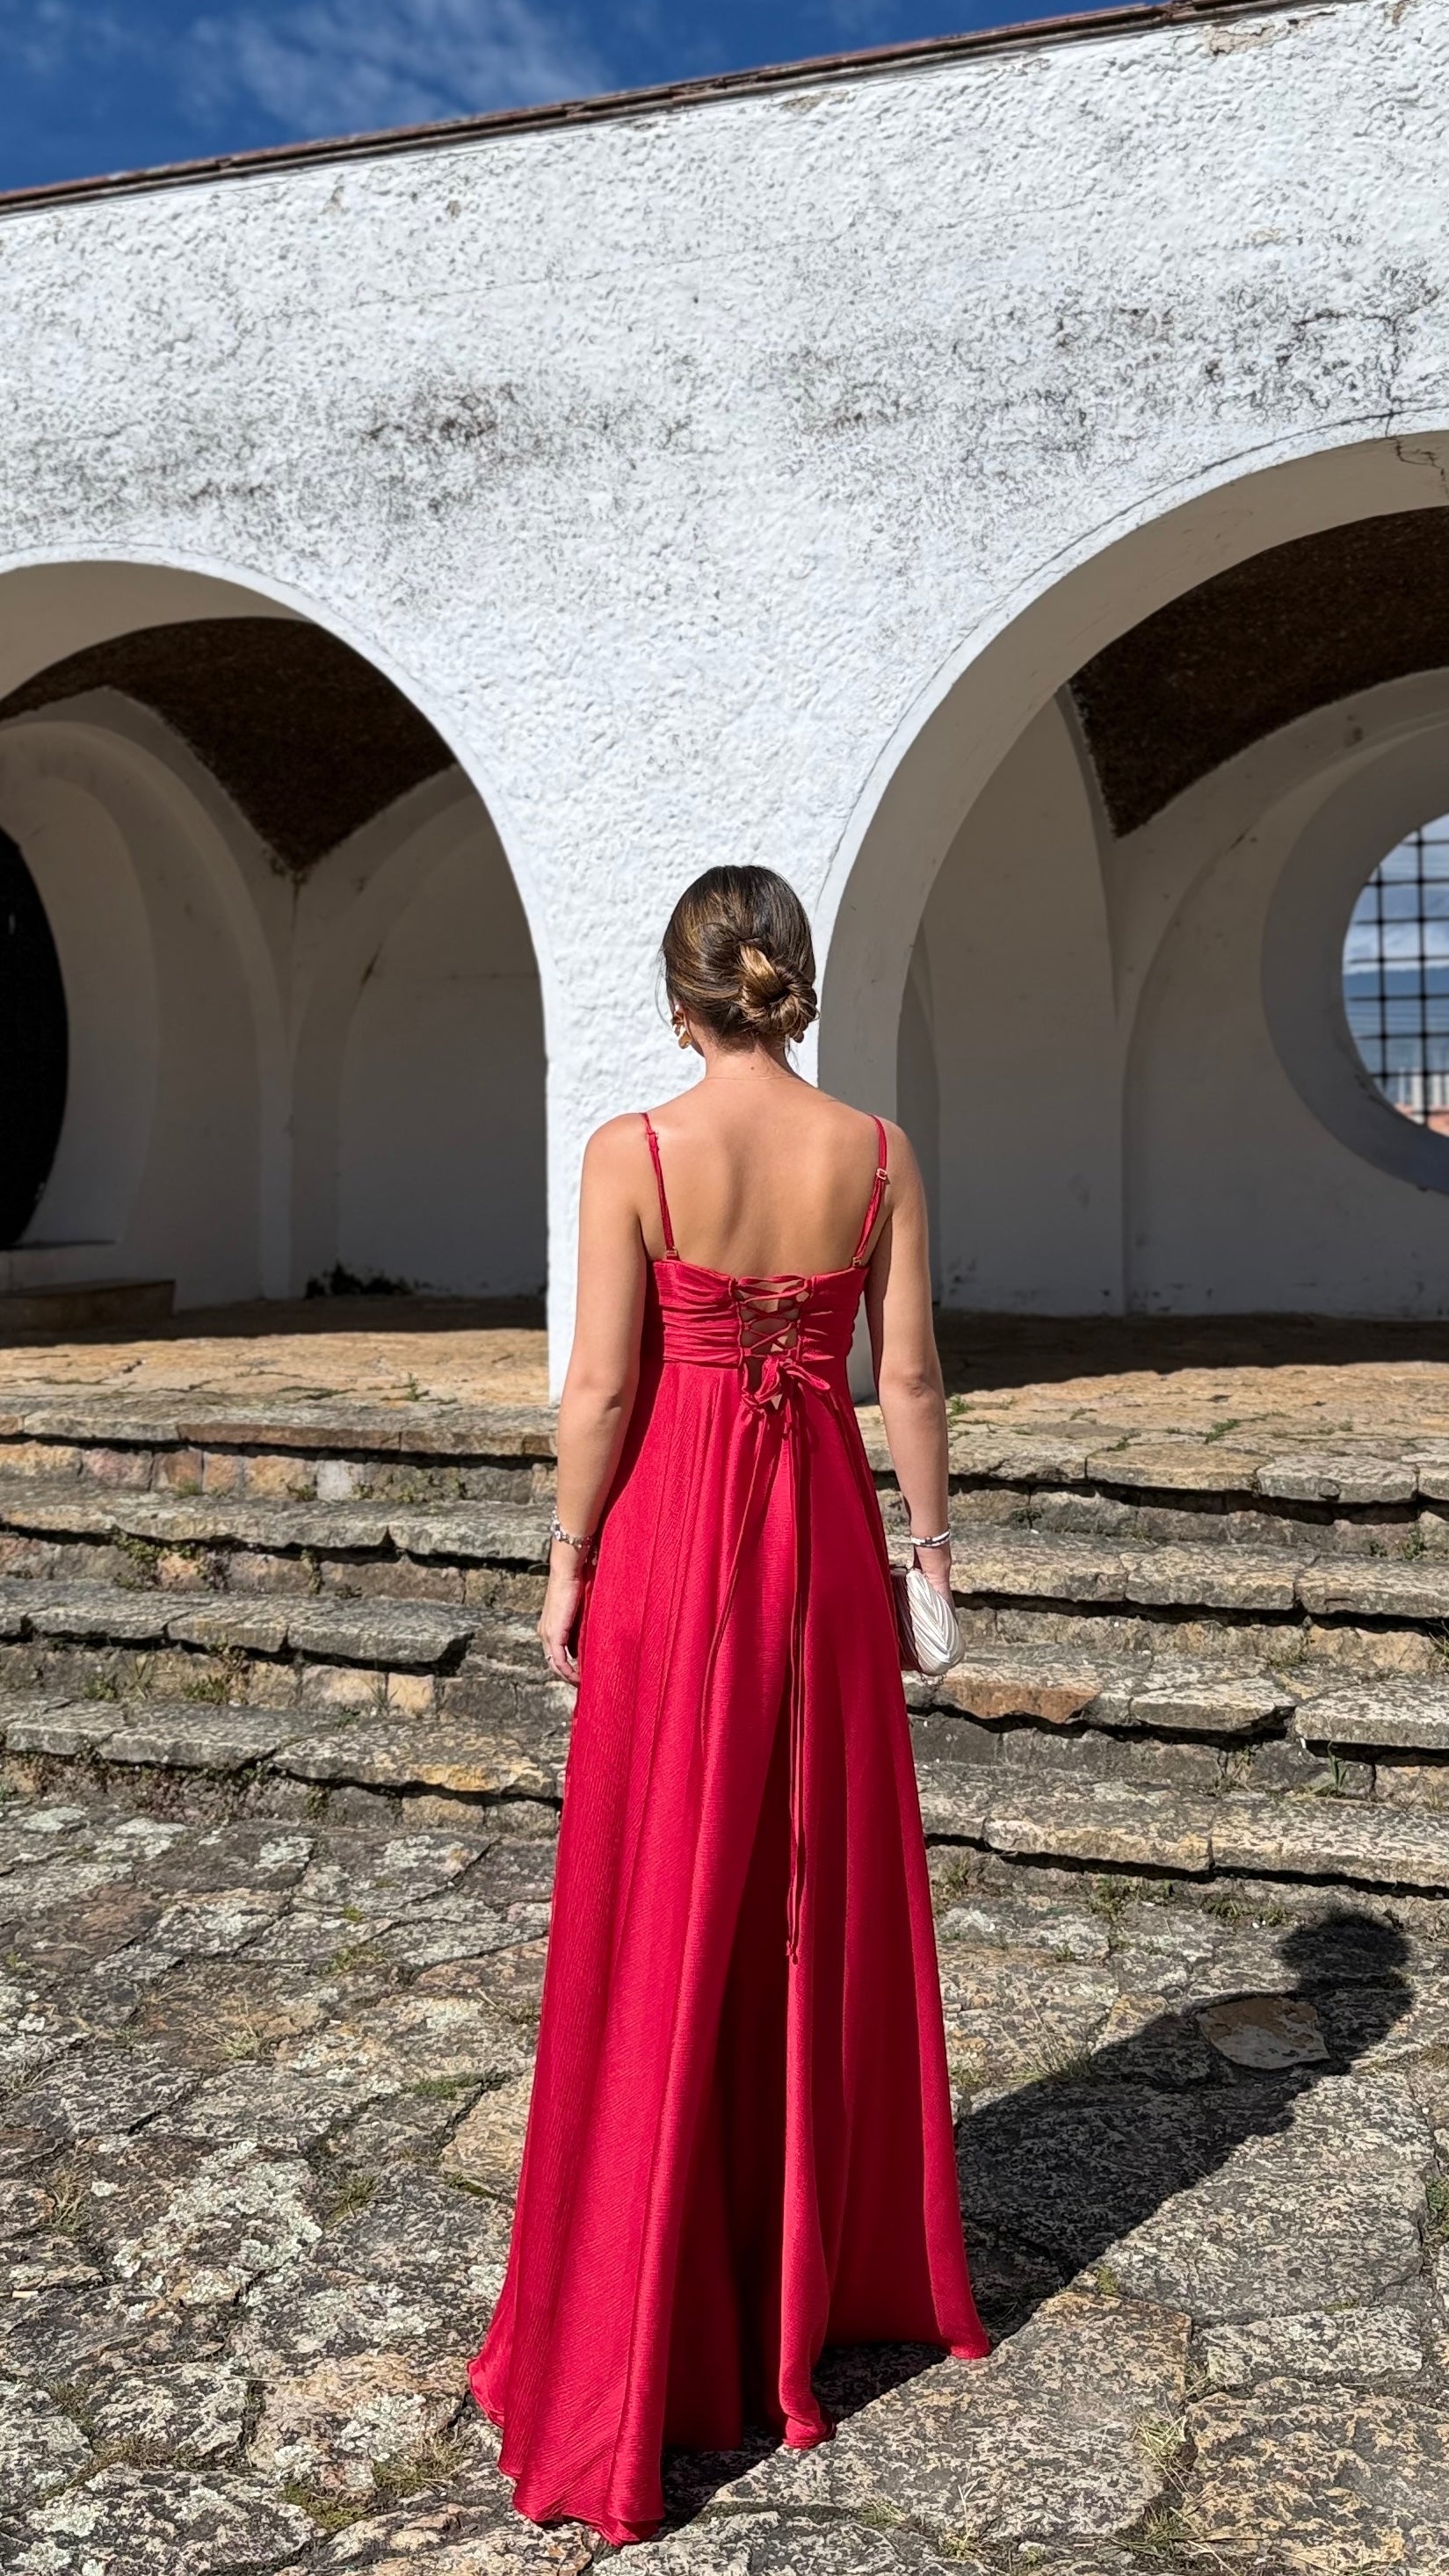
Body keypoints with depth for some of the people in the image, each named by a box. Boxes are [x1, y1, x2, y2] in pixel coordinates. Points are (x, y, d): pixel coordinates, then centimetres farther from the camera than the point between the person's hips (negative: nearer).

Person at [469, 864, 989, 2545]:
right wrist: (931, 1541, 10)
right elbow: (908, 1374, -1)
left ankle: (643, 2336, 22)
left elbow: (601, 1386, -11)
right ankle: (836, 2266, 37)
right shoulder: (877, 1153, -3)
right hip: (825, 1526, 3)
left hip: (675, 1524, -3)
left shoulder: (631, 1153, -12)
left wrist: (565, 1567, 0)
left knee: (665, 1920, 8)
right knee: (828, 1899, 18)